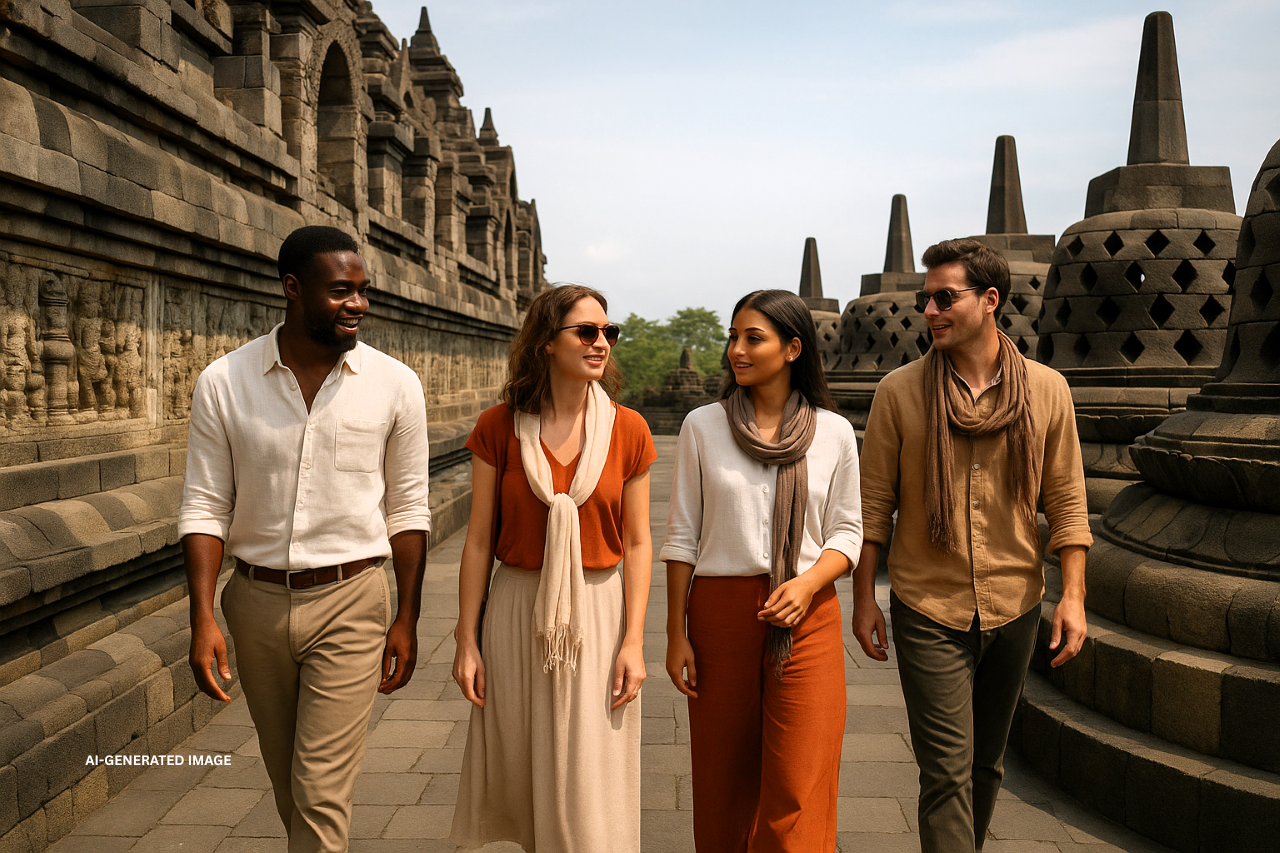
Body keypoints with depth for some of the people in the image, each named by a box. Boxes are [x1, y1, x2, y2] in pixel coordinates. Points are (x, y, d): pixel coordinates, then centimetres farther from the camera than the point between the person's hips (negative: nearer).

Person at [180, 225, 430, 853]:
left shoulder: (395, 385, -7)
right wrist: (202, 619, -8)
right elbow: (204, 507, -1)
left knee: (321, 788, -1)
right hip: (256, 601, 3)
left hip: (350, 602, -2)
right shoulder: (222, 383, -5)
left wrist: (406, 620, 0)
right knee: (285, 775, 21)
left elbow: (407, 510, -1)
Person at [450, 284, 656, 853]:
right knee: (521, 774, 14)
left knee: (592, 789, 6)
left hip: (597, 613, 0)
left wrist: (633, 641, -5)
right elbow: (479, 540, -1)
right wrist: (467, 640, 0)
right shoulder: (499, 427, -4)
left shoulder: (628, 431, -3)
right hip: (518, 611, 1)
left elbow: (636, 542, -1)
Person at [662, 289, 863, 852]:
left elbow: (847, 532, 6)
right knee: (723, 782, 11)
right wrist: (676, 634, 0)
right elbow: (683, 536, 3)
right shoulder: (702, 426, 2)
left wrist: (808, 583, -14)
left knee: (798, 790, 0)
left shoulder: (834, 432, 2)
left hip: (806, 616, 0)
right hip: (720, 614, 1)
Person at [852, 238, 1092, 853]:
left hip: (1014, 608, 3)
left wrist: (1073, 595, -3)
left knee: (987, 762, 19)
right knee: (947, 772, -2)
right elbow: (874, 504, -2)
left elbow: (1066, 502, 3)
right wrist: (863, 597, -2)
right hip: (928, 611, -2)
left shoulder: (1046, 390, -1)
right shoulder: (899, 392, -6)